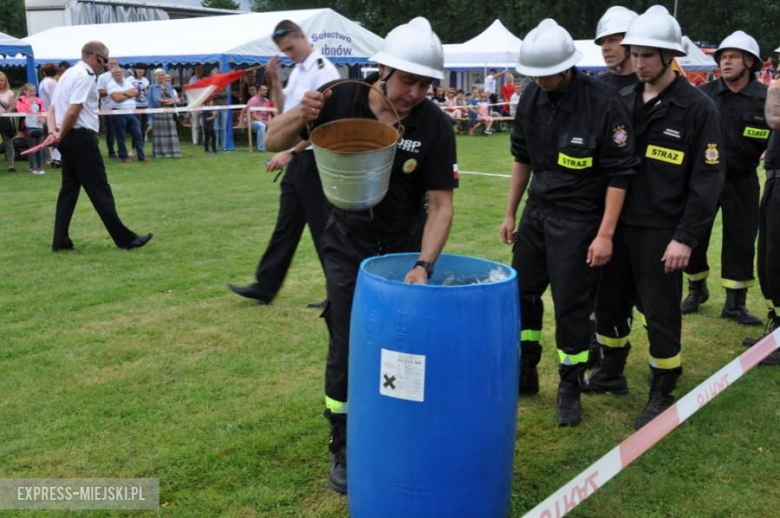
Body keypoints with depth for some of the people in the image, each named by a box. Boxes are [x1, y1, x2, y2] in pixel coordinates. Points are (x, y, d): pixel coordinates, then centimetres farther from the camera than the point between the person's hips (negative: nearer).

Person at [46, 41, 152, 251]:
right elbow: (73, 111, -21)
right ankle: (125, 238, 0)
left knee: (69, 188, 11)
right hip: (81, 137, -9)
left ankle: (60, 241, 11)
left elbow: (53, 108, 15)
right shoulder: (85, 76, -12)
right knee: (99, 190, -5)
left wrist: (53, 132, 2)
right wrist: (60, 136, -10)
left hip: (68, 139, 9)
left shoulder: (69, 74, 18)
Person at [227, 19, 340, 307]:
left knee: (323, 228, -2)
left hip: (315, 159, -9)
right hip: (297, 159, 9)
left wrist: (289, 152, -21)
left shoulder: (323, 71, -14)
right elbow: (284, 111, 20)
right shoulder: (297, 71, 14)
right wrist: (275, 81, 5)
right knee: (286, 226, 13)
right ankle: (265, 287, 21)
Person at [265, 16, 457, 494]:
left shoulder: (436, 127, -19)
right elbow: (273, 142, -8)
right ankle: (344, 450, 20)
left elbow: (441, 204, -18)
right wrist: (301, 116, -30)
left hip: (406, 246, 0)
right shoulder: (342, 101, -16)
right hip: (348, 244, 0)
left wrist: (424, 264, -31)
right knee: (347, 350, 2)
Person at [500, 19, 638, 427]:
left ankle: (570, 390, 18)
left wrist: (605, 234, -18)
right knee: (521, 293, 13)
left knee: (571, 306, 0)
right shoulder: (532, 97, -1)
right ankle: (525, 374, 32)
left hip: (578, 219, -6)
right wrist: (510, 213, 12)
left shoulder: (604, 104, -19)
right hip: (537, 210, 6)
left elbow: (619, 174, -16)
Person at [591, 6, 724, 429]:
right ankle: (611, 372, 36)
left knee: (660, 313, 4)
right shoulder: (622, 101, 6)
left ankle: (662, 394, 21)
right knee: (608, 303, 15)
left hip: (661, 232, -5)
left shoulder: (698, 108, -9)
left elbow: (708, 179, -10)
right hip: (617, 225, 5)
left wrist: (686, 237, -15)